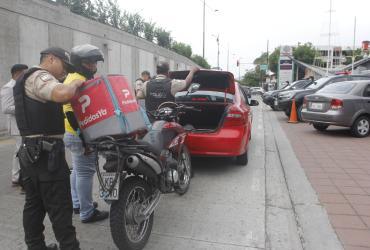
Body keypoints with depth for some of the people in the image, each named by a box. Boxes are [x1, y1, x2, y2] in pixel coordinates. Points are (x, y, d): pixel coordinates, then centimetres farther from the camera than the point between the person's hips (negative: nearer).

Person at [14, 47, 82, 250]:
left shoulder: (29, 78, 23)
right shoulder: (39, 76, -12)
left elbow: (52, 101, 21)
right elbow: (62, 94, -32)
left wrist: (73, 90, 8)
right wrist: (76, 83, -13)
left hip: (31, 151, 11)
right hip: (46, 152, -11)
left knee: (34, 204, 15)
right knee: (60, 207, -6)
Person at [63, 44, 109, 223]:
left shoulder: (81, 78, 15)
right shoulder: (77, 81, -19)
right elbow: (71, 112, -26)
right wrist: (85, 138, -26)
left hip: (78, 134, 11)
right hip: (80, 135, -11)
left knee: (78, 170, 19)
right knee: (85, 172, -4)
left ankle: (77, 204, 33)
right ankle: (87, 212, 7)